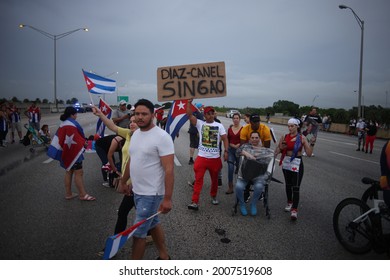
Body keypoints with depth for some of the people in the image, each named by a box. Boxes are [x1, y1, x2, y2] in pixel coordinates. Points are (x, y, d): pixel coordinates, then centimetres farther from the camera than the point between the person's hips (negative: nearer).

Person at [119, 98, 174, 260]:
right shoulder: (136, 133, 6)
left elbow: (169, 169, -23)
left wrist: (167, 198, -25)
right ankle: (164, 257, 40)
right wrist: (123, 182, 21)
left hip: (151, 194, -8)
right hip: (138, 191, 8)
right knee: (153, 224, 21)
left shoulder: (161, 137, -20)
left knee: (138, 232, 0)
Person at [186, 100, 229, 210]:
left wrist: (226, 151, -13)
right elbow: (189, 115, -8)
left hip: (215, 158, 2)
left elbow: (224, 139, -2)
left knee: (214, 179, 17)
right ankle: (195, 202, -4)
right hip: (202, 157, -1)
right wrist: (189, 102, -16)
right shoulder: (200, 123, 1)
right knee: (198, 180, -5)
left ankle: (213, 196, 39)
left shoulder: (219, 126, 2)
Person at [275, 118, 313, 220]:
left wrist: (311, 143, -18)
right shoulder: (284, 137, 0)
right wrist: (280, 148, -14)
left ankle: (294, 210, -5)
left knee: (296, 187, -6)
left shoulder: (302, 138, -5)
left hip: (297, 164, -3)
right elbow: (277, 151, 6)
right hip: (286, 163, 3)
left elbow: (309, 153, -6)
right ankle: (289, 202, 35)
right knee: (288, 185, 16)